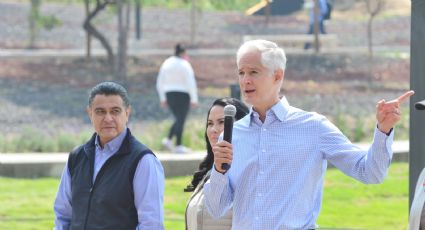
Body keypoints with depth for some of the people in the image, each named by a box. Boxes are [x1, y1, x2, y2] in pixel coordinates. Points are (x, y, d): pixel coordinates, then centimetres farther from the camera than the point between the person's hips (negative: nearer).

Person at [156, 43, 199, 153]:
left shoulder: (166, 64, 9)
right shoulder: (184, 65, -10)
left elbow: (160, 83, 11)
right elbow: (190, 83, -14)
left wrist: (163, 99, 16)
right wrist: (194, 99, -11)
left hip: (169, 95, 6)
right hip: (182, 95, -6)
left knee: (179, 119, 17)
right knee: (181, 120, 0)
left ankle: (169, 140, 2)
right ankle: (178, 146, -3)